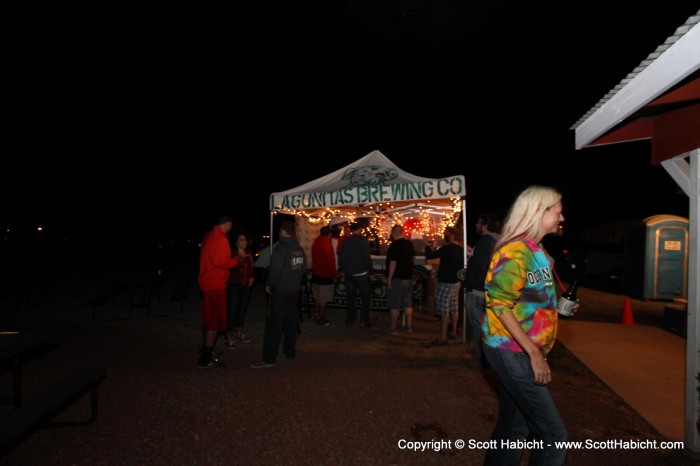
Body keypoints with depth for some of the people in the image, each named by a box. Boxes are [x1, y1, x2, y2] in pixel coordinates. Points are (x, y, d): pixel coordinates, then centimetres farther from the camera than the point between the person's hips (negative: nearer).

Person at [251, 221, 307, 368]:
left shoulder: (280, 248, -15)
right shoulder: (299, 249, 6)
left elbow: (275, 270, -20)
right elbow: (303, 270, 10)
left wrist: (269, 284, -5)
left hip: (280, 292, -7)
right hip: (295, 291, 7)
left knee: (274, 326, -3)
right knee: (291, 323, 17)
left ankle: (269, 359, 0)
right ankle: (290, 352, 27)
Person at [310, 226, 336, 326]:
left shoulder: (315, 243, 5)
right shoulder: (327, 244, -20)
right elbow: (330, 261, -19)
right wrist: (334, 274, -9)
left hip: (315, 274, 8)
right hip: (325, 276, -8)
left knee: (317, 297, 18)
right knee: (324, 299, 3)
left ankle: (316, 315, 28)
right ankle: (321, 319, 10)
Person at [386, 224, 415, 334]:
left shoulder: (394, 245, -17)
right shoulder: (409, 244, 4)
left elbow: (393, 263, -20)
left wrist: (389, 278, -16)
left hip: (396, 278, -7)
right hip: (408, 277, 7)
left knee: (394, 305, 2)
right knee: (408, 303, 14)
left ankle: (393, 328, 8)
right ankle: (409, 326, 20)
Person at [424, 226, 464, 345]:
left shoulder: (447, 248, -20)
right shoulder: (461, 249, 7)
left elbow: (429, 256, -17)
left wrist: (428, 246, 2)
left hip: (446, 283, -9)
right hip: (456, 282, 9)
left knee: (444, 310, -4)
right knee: (454, 308, 15)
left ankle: (443, 337, -1)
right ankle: (454, 333, 25)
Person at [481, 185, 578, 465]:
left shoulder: (535, 250, 13)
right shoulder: (515, 251, -18)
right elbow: (499, 304, -23)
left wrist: (560, 305, 10)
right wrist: (534, 352, -22)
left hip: (519, 352, 9)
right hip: (511, 352, -9)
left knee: (514, 426, 18)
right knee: (552, 433, -1)